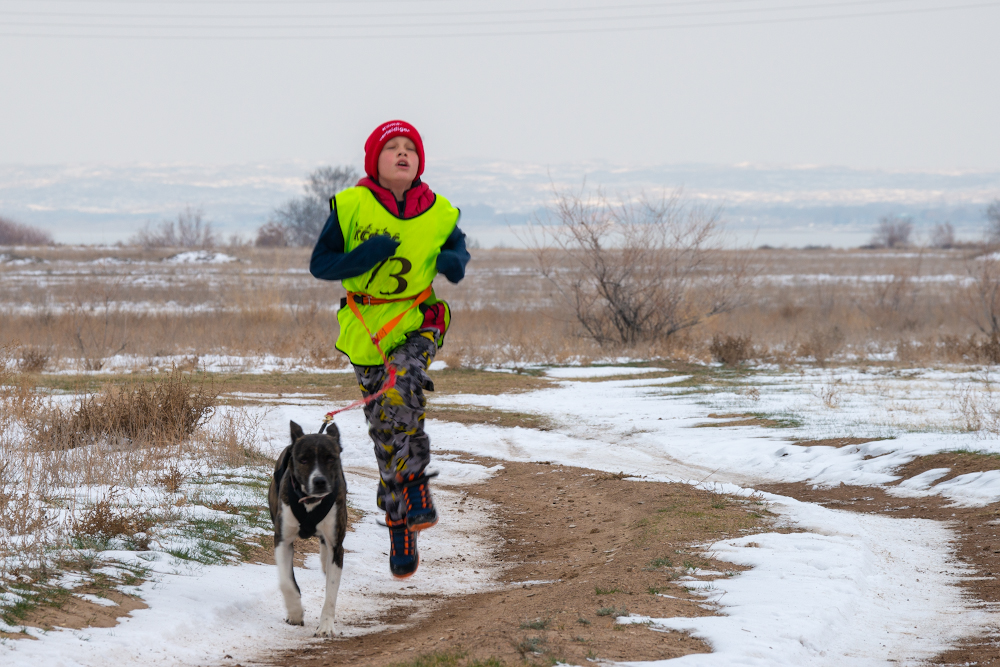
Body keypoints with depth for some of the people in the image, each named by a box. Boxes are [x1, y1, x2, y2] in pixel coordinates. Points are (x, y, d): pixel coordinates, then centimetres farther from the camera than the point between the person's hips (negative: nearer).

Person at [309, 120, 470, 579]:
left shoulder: (438, 213, -1)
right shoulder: (350, 207, -7)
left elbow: (457, 246, 19)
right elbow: (319, 264, -4)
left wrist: (455, 261, -5)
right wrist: (361, 258, -22)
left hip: (418, 323, 0)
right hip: (366, 330, 1)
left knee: (400, 391, -32)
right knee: (383, 432, 4)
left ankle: (414, 484, -15)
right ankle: (401, 531, 16)